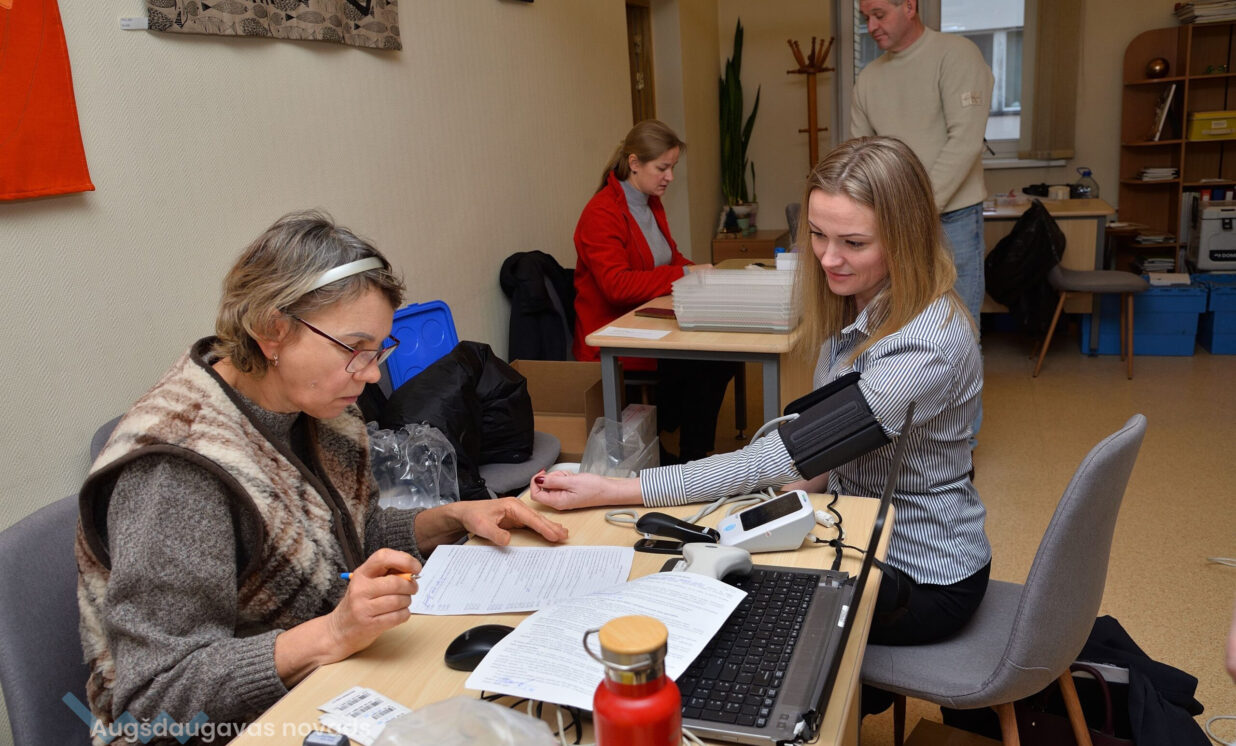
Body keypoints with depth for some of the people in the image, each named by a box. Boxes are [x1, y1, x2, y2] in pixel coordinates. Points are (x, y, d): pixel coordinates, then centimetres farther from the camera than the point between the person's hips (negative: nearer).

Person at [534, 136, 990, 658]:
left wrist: (612, 490, -37)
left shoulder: (927, 344, -32)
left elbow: (787, 455, -36)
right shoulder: (853, 304, -3)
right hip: (865, 532, 7)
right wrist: (805, 486, -9)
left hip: (923, 578, -7)